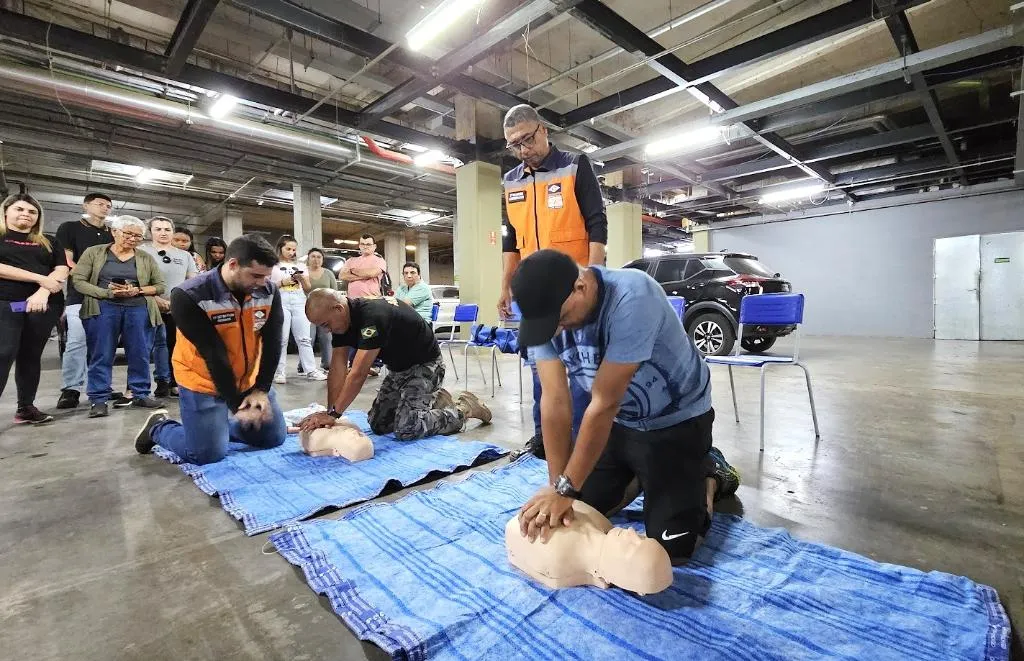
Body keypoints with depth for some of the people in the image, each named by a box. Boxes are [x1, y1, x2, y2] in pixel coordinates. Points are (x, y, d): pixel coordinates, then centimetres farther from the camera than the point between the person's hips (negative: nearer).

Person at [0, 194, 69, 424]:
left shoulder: (49, 243, 16)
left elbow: (61, 270, 3)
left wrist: (42, 293, -13)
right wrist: (41, 279, -14)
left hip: (44, 305, 3)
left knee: (31, 357, 7)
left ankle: (26, 407, 14)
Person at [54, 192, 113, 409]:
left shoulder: (112, 234, 20)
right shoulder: (70, 228, 8)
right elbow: (66, 261, -2)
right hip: (80, 295, -4)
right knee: (77, 342, -9)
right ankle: (71, 389, -4)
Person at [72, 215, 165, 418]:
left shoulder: (146, 258, 9)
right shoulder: (94, 253, 6)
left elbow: (160, 286, 8)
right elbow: (78, 280, 0)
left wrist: (137, 291, -10)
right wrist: (108, 293, -15)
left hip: (138, 309, 1)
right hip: (103, 308, -1)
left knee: (140, 354, 3)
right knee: (101, 355, 1)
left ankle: (140, 394, 14)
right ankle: (99, 399, 8)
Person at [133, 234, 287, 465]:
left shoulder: (269, 292, -12)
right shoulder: (189, 297, -23)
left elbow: (272, 344, -10)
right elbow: (214, 354, -24)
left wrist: (261, 389, -16)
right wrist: (236, 405, -21)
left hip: (250, 380, 5)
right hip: (203, 381, -4)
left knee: (274, 438, 9)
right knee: (207, 455, -7)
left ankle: (216, 424, 33)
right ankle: (159, 428, 24)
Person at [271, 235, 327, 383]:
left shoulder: (300, 266, 18)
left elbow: (308, 289, 15)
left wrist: (302, 279, -4)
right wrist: (282, 282, -10)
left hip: (299, 302, 3)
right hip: (281, 301, -3)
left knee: (304, 338, -1)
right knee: (281, 339, -3)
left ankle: (311, 370, -2)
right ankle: (280, 371, 1)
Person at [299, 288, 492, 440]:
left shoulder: (373, 316, -32)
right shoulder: (343, 320, -5)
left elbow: (359, 374, -34)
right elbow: (337, 370, -7)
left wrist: (333, 414, -29)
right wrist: (330, 413, -14)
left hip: (425, 365, -9)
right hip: (398, 368, 9)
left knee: (406, 430, -20)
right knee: (377, 425, 8)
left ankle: (465, 408, 0)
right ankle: (435, 399, 22)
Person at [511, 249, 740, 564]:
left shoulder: (632, 299, -36)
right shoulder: (546, 311, -18)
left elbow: (605, 403, -34)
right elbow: (555, 402, -19)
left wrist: (565, 488, -29)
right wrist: (557, 485, -22)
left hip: (677, 420, -5)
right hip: (618, 421, 5)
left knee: (671, 547, -4)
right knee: (578, 509, 10)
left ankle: (711, 473, 21)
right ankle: (639, 477, 32)